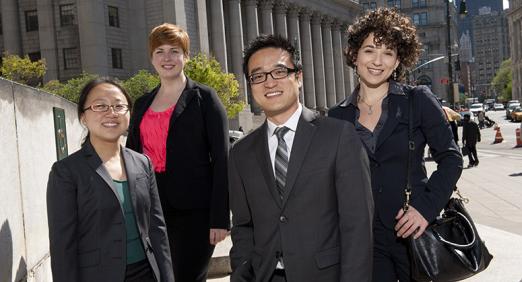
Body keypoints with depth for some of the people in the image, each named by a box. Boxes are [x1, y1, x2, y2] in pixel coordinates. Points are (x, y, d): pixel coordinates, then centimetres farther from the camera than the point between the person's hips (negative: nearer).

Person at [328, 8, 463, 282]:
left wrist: (426, 207, -12)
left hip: (413, 230, -1)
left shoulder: (419, 100, -3)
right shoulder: (338, 116, 3)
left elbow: (450, 158, -1)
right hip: (363, 236, 2)